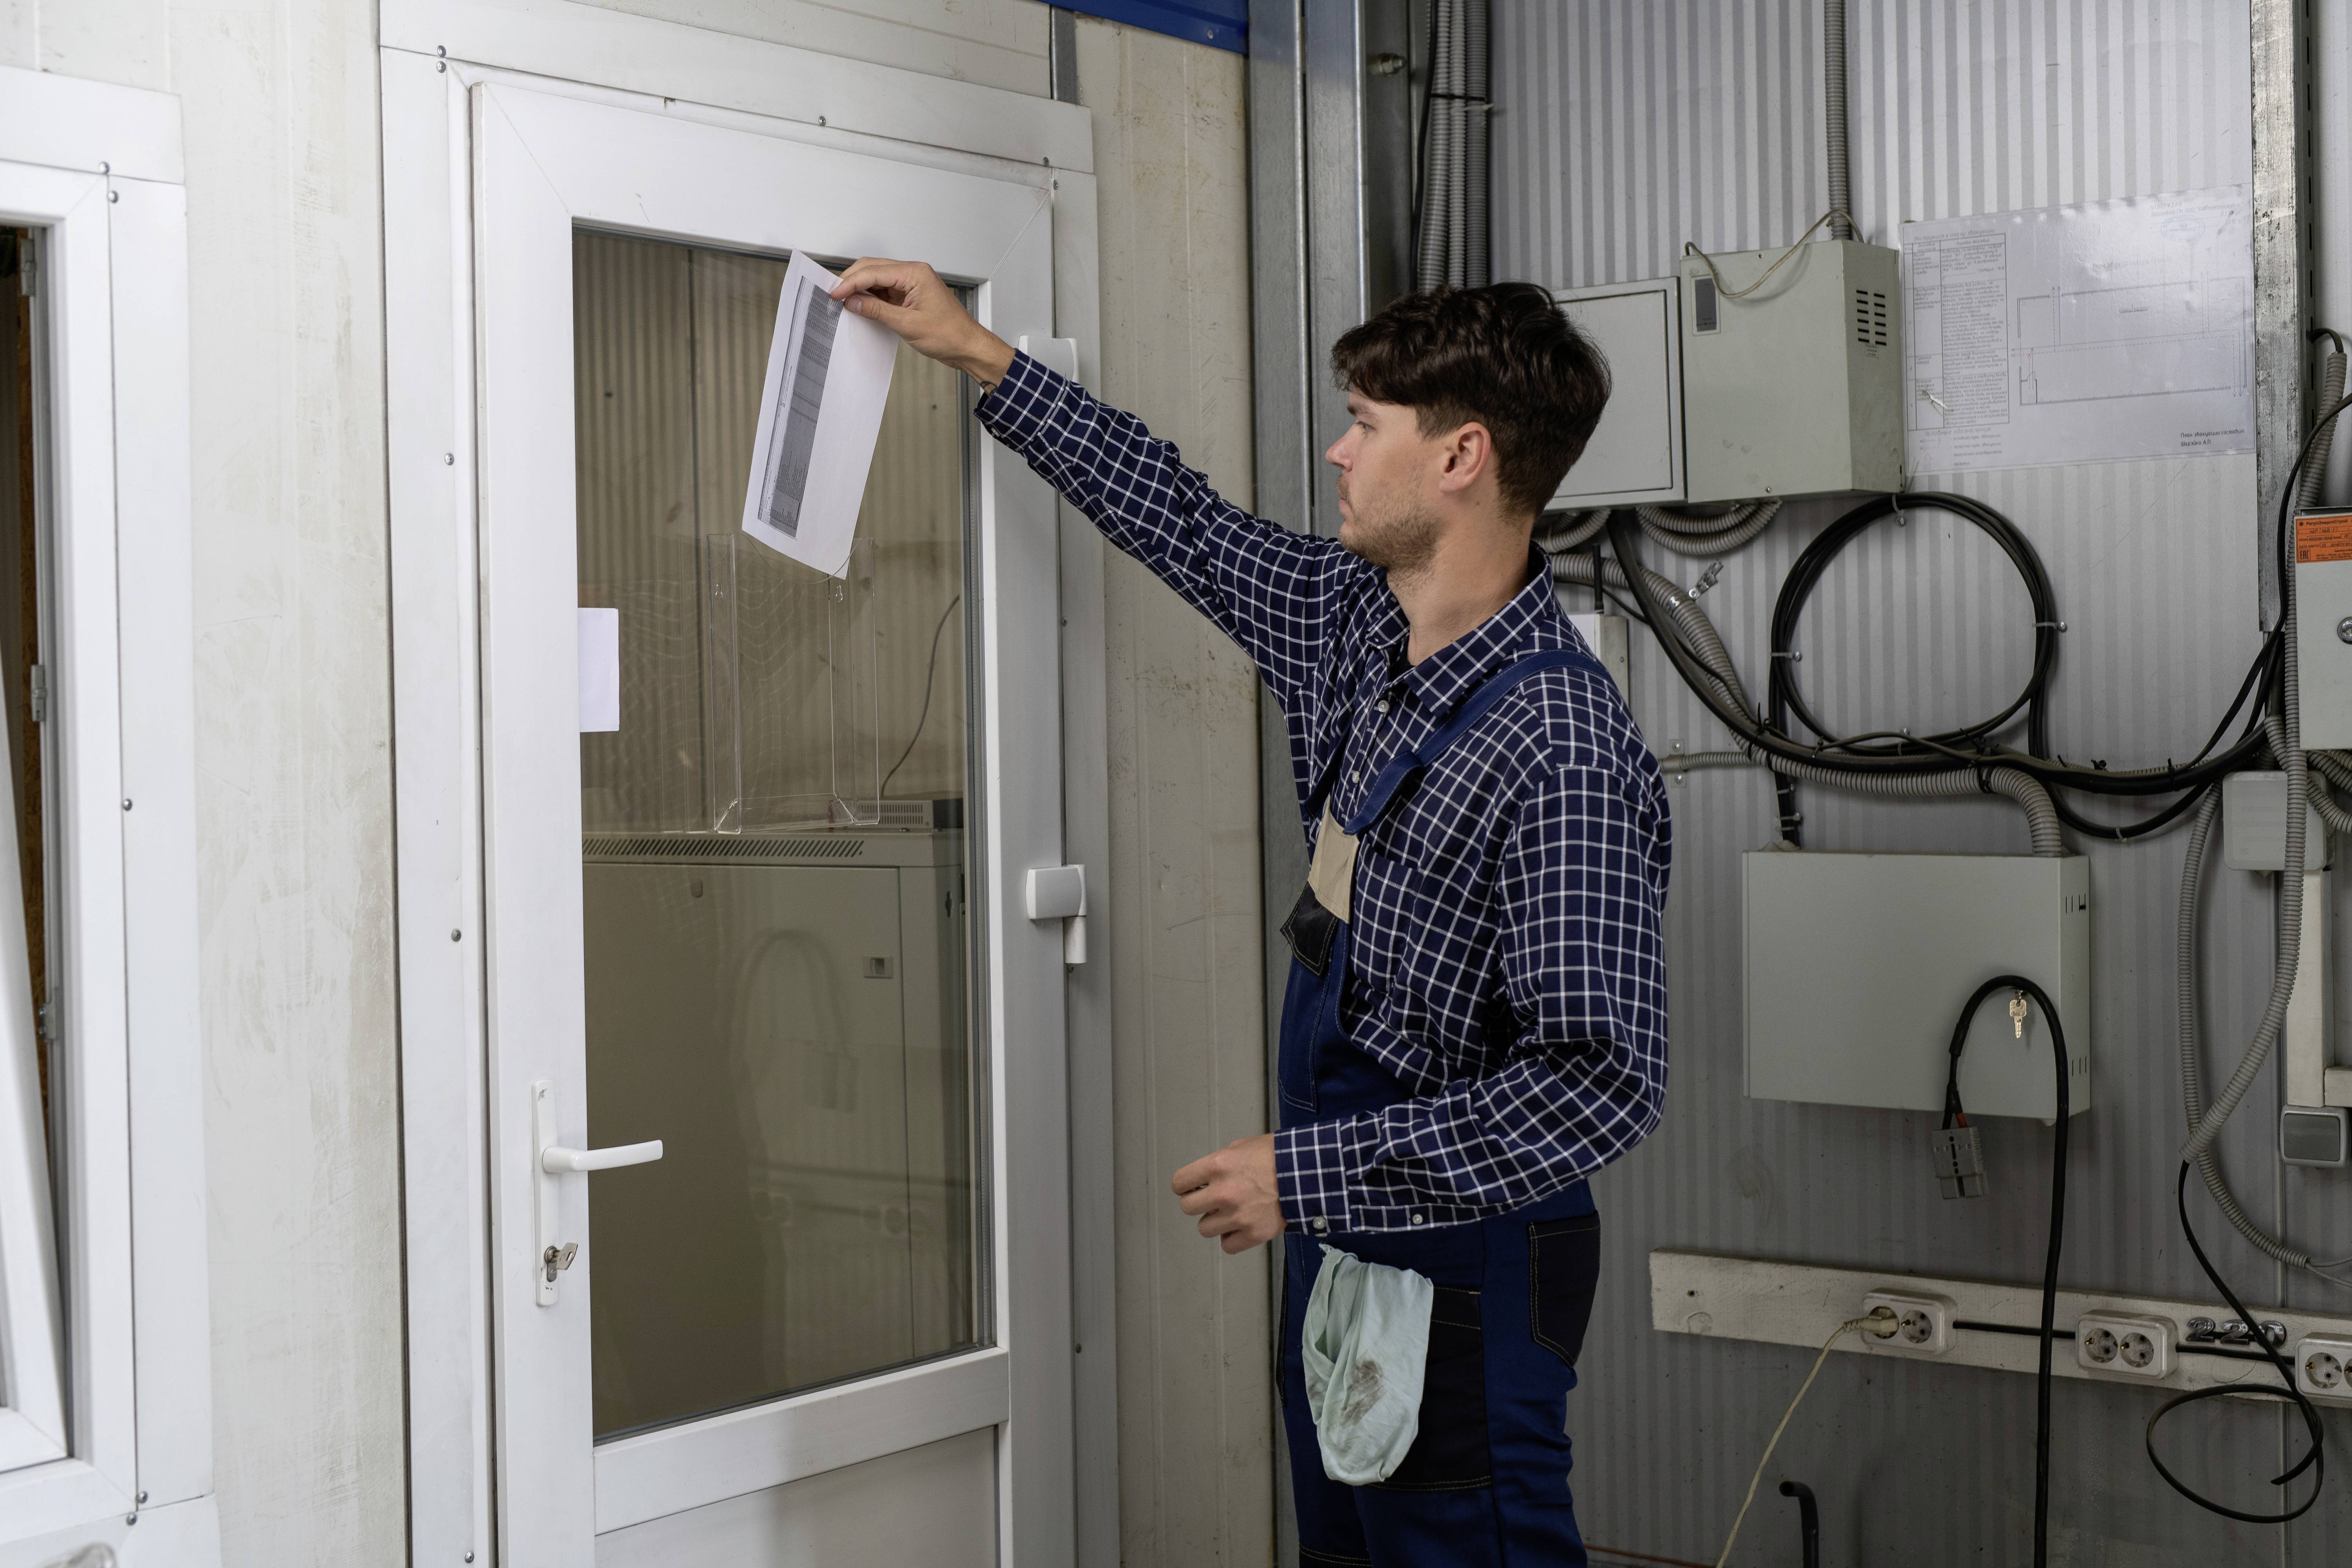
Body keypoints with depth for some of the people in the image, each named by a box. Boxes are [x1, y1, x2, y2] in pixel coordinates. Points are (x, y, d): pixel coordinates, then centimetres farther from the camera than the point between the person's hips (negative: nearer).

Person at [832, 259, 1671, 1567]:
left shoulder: (1562, 749, -26)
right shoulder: (1359, 624, 2)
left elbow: (1601, 1082, -28)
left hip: (1462, 1269, -9)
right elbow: (1188, 524, 19)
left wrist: (1307, 1171, -25)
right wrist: (985, 360, 22)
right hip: (1342, 1234, 9)